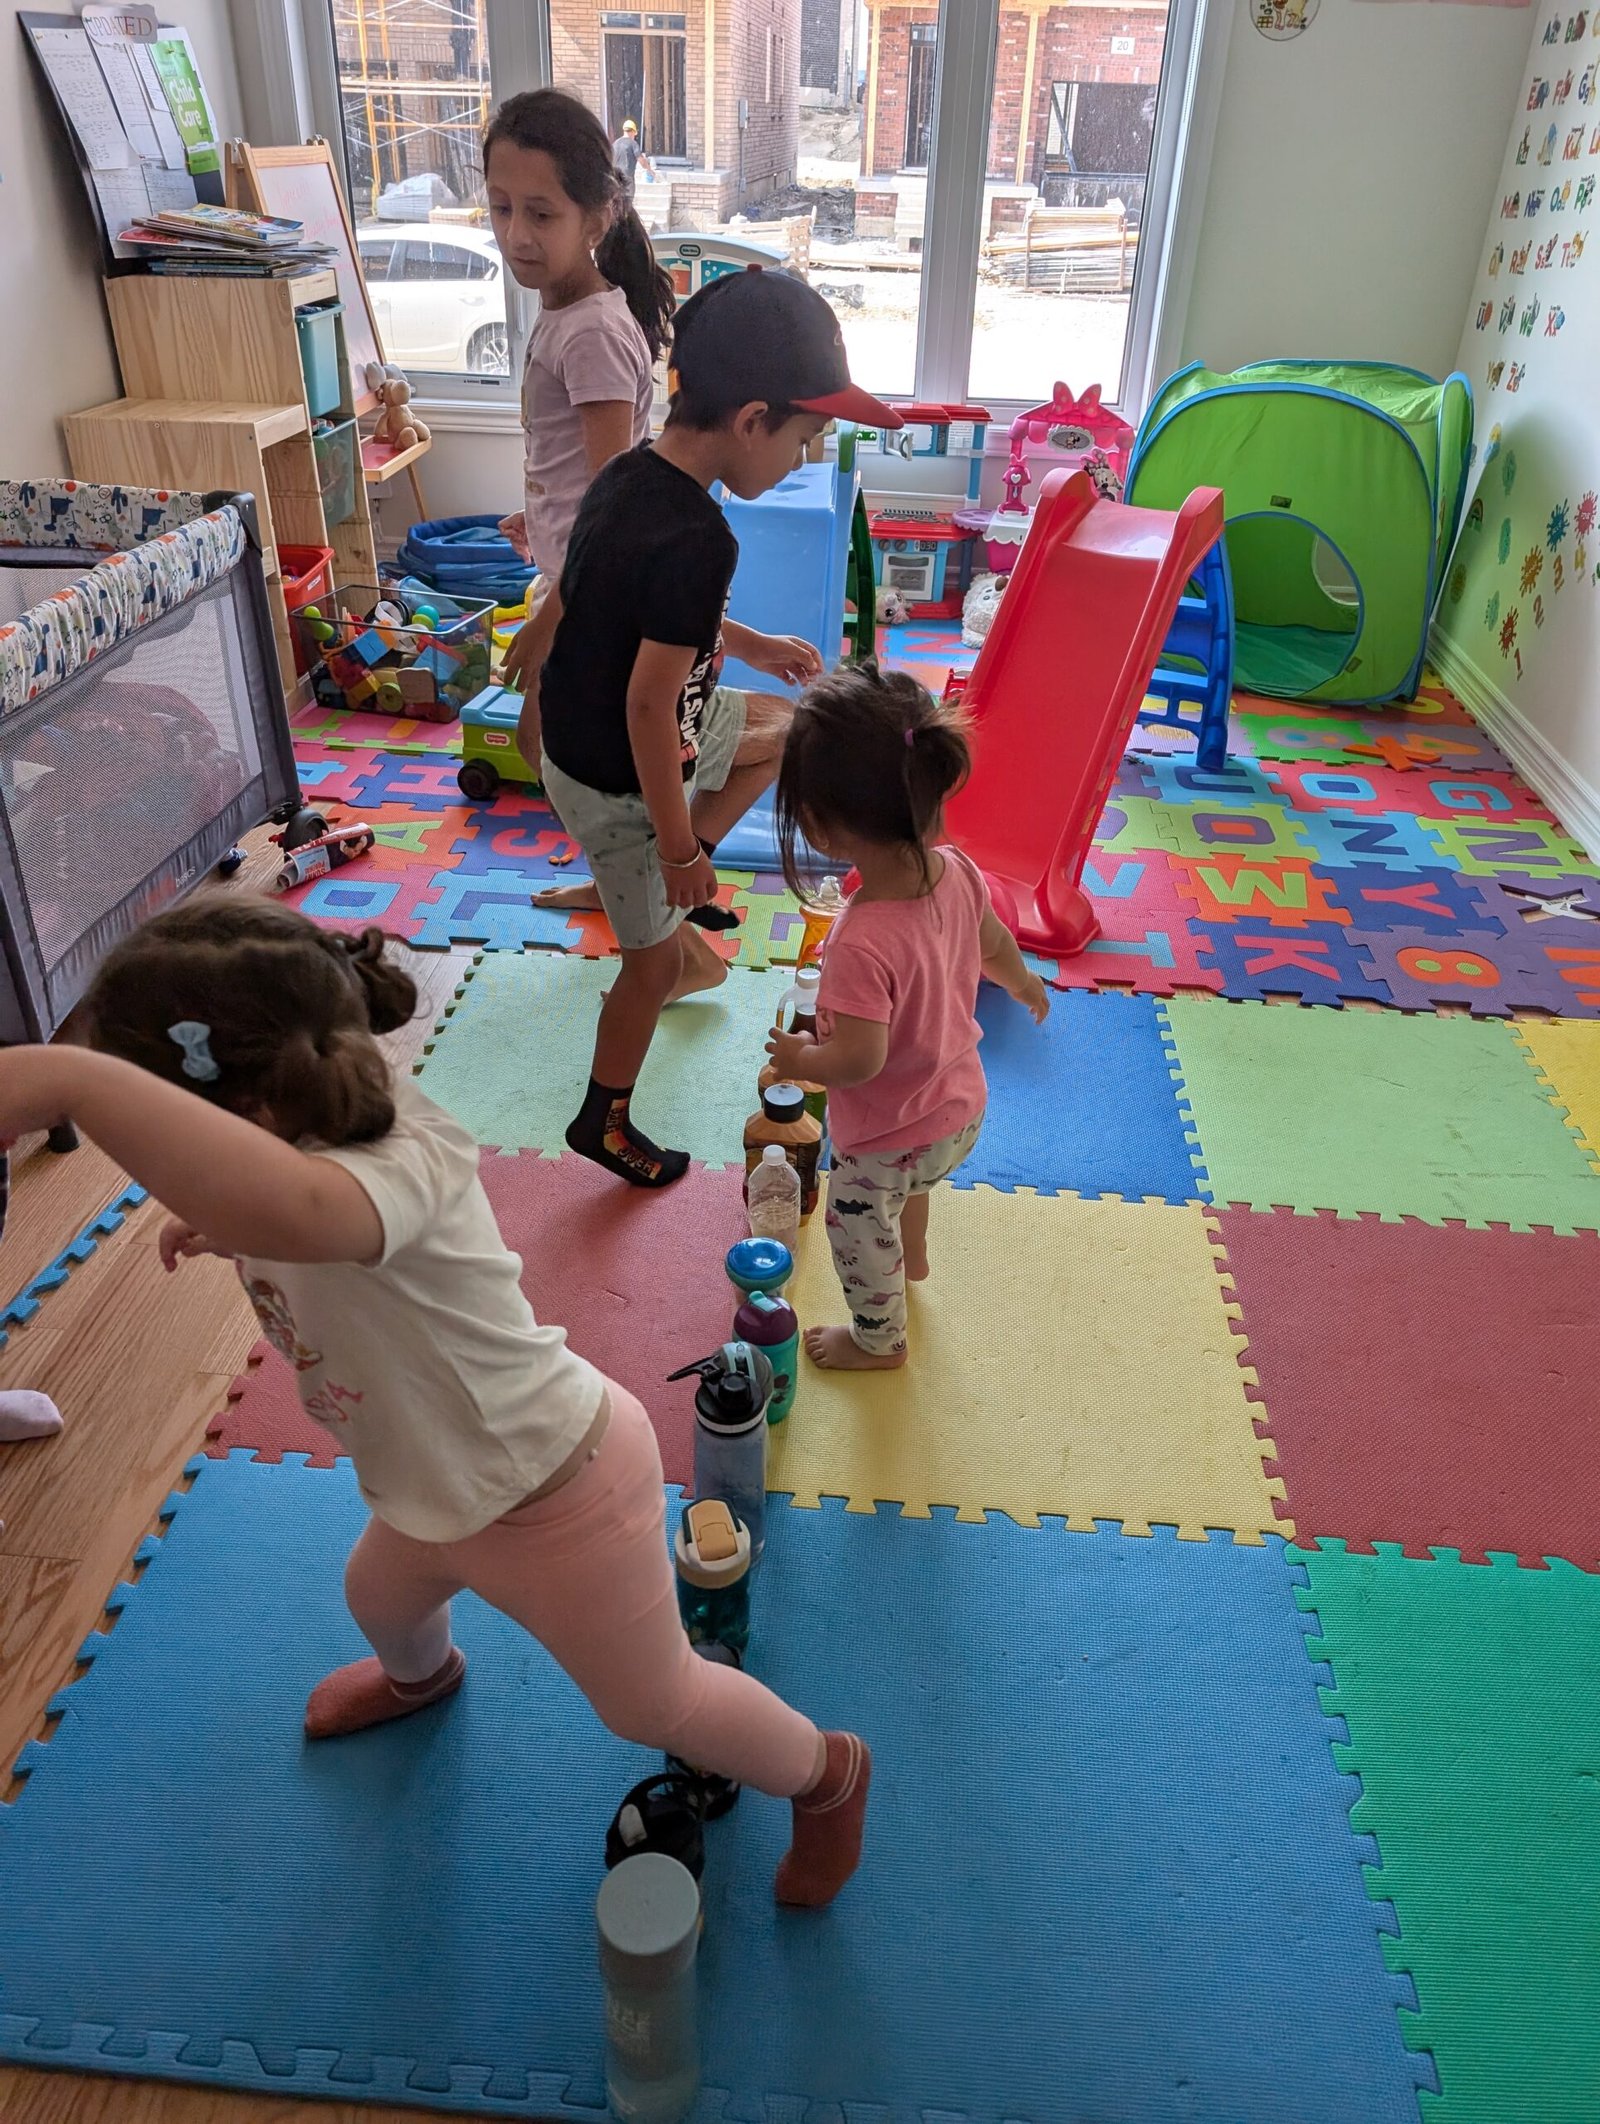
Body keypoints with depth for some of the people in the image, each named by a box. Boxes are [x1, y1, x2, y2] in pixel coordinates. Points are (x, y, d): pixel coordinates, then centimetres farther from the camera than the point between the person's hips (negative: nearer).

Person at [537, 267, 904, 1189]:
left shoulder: (630, 475, -3)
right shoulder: (697, 538, -31)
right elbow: (647, 705, -30)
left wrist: (750, 643, 21)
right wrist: (678, 842, -21)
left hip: (585, 732, 9)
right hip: (619, 782, -9)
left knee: (782, 725, 25)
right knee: (658, 962, 8)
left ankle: (667, 894, 25)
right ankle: (606, 1121, 30)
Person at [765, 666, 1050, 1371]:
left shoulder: (860, 942, -41)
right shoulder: (957, 872, -19)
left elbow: (859, 1060, -36)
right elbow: (994, 944, 1)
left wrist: (798, 1057, -14)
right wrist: (1025, 984, 23)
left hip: (887, 1140, -7)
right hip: (962, 1107, 7)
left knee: (859, 1232, 24)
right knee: (909, 1179, 40)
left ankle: (878, 1340, 50)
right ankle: (913, 1254, 69)